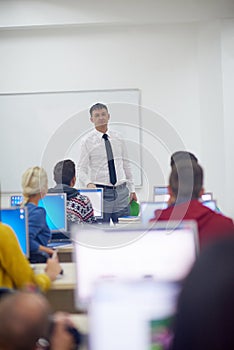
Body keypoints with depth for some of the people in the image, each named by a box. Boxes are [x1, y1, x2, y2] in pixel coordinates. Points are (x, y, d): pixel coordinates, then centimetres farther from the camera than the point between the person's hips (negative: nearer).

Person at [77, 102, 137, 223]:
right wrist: (89, 184, -26)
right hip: (101, 192, -4)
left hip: (121, 191, 4)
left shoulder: (117, 138, 10)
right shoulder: (87, 141, -2)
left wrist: (132, 189, 14)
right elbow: (82, 170, -6)